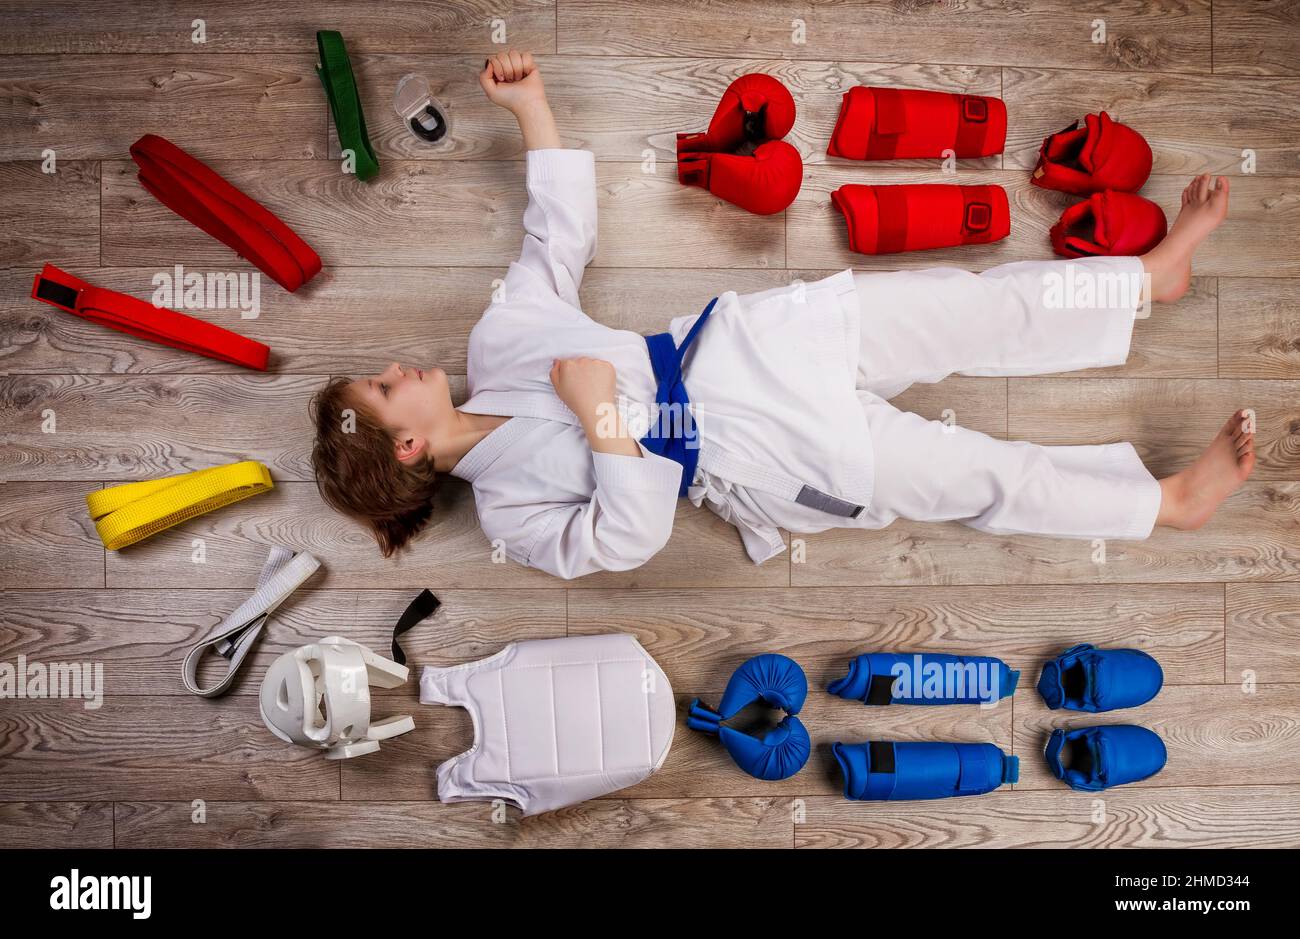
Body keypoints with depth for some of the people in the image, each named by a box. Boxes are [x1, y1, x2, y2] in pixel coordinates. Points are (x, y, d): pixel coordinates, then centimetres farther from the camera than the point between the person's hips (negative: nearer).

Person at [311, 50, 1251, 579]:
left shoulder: (496, 338, 3)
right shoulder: (509, 508, -11)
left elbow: (563, 229, 6)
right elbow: (629, 537, -21)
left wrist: (530, 105, 0)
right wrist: (600, 414, -27)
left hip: (738, 342, 5)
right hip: (757, 456, -5)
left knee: (980, 307, -2)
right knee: (984, 475, -5)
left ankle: (1154, 272, 14)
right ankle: (1169, 501, 13)